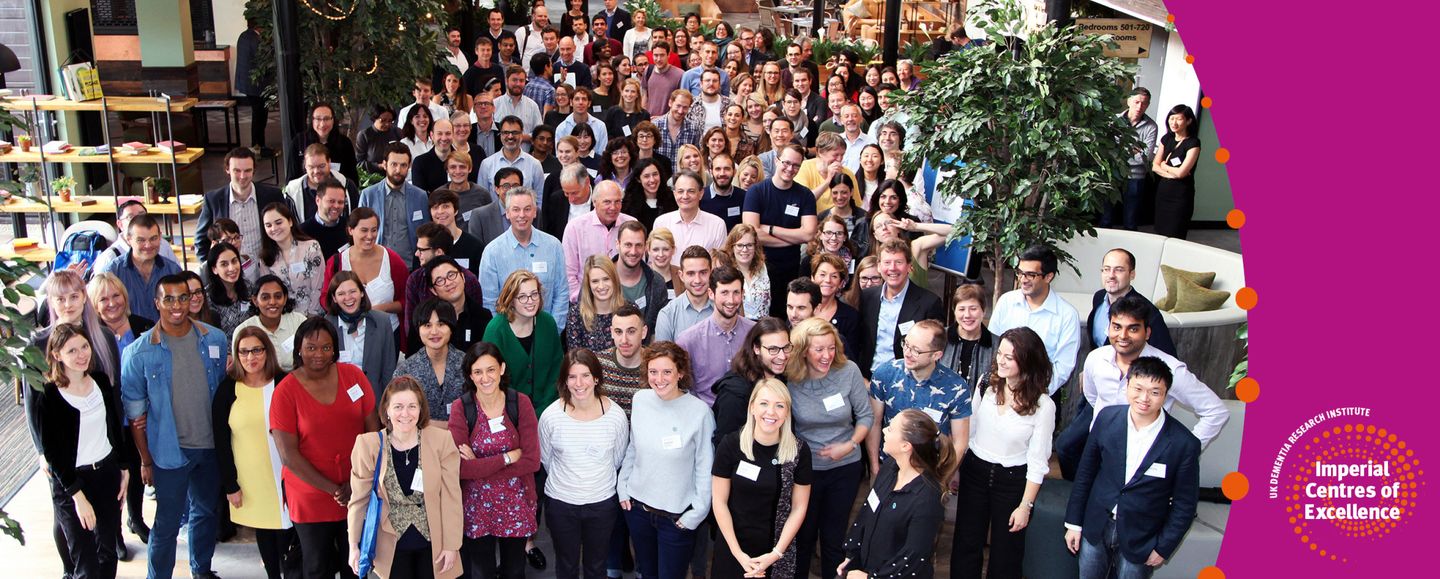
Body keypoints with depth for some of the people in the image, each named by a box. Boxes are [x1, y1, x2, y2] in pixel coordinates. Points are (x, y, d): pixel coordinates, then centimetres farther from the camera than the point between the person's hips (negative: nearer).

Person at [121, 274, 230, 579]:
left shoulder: (215, 339, -3)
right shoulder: (139, 353, -11)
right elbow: (135, 412, -6)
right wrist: (146, 461, -4)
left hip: (211, 447, 4)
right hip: (169, 451, -4)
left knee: (206, 512, 19)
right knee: (167, 523, 4)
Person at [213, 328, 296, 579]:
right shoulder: (227, 390, -3)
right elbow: (221, 443, 0)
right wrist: (230, 485, -3)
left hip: (286, 474, -1)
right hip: (251, 479, 1)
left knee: (286, 527, 0)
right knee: (263, 527, 11)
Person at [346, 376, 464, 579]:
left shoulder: (441, 440, -12)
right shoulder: (368, 445, -10)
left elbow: (451, 497, -8)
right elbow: (360, 499, -2)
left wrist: (451, 544, -8)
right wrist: (354, 545, -3)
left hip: (433, 543, 0)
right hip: (392, 545, 0)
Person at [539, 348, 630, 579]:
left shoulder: (616, 415, -16)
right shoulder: (550, 416, -17)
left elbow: (617, 459, 1)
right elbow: (546, 460, 1)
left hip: (602, 503, 0)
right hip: (560, 502, 0)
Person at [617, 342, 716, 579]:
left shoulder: (699, 411, -18)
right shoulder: (640, 399, -4)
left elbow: (705, 468, -11)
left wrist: (696, 513, -9)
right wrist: (622, 487, 9)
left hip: (677, 515, -4)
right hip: (637, 506, 4)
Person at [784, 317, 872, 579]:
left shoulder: (849, 371, -14)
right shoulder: (790, 378, -15)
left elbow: (866, 415, -5)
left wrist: (850, 445, -17)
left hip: (845, 468, 0)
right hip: (804, 467, 0)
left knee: (834, 537, 16)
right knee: (803, 535, 17)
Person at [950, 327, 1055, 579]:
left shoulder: (1043, 405, -16)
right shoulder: (986, 384, -6)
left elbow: (1037, 461, -11)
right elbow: (968, 430, 4)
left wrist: (1026, 505, -10)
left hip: (1013, 480, -3)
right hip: (974, 471, 3)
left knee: (1005, 555, 12)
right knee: (965, 548, 11)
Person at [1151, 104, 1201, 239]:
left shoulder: (1193, 143, -11)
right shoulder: (1166, 139, 9)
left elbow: (1181, 173, -18)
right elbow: (1154, 166, 5)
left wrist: (1164, 166, 1)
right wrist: (1171, 173, -12)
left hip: (1181, 196, -6)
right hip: (1163, 191, 6)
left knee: (1174, 237, -2)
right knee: (1159, 233, 8)